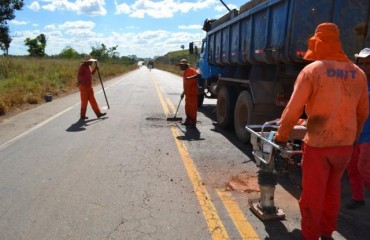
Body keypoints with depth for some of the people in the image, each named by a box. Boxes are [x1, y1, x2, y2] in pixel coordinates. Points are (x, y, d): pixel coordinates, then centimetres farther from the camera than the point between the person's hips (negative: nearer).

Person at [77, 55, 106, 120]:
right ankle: (82, 116, 9)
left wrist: (95, 68, 15)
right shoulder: (82, 66, -12)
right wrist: (79, 81, -40)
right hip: (83, 86, -8)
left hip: (89, 86, 8)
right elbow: (79, 75, -22)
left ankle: (98, 113, 13)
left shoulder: (89, 66, 13)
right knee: (84, 101, -2)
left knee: (92, 100, 10)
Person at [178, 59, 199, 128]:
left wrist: (190, 78, -41)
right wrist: (183, 93, 25)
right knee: (187, 107, 16)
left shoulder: (191, 70, -10)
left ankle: (193, 123, 2)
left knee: (193, 108, -4)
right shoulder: (185, 73, 17)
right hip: (188, 93, 10)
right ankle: (188, 121, 28)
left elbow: (198, 74, -30)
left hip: (193, 93, -9)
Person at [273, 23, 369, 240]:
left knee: (312, 194, 9)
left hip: (318, 143, -5)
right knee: (333, 190, 21)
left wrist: (281, 135, -2)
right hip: (345, 144, 6)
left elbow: (293, 109, -14)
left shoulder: (312, 70, -12)